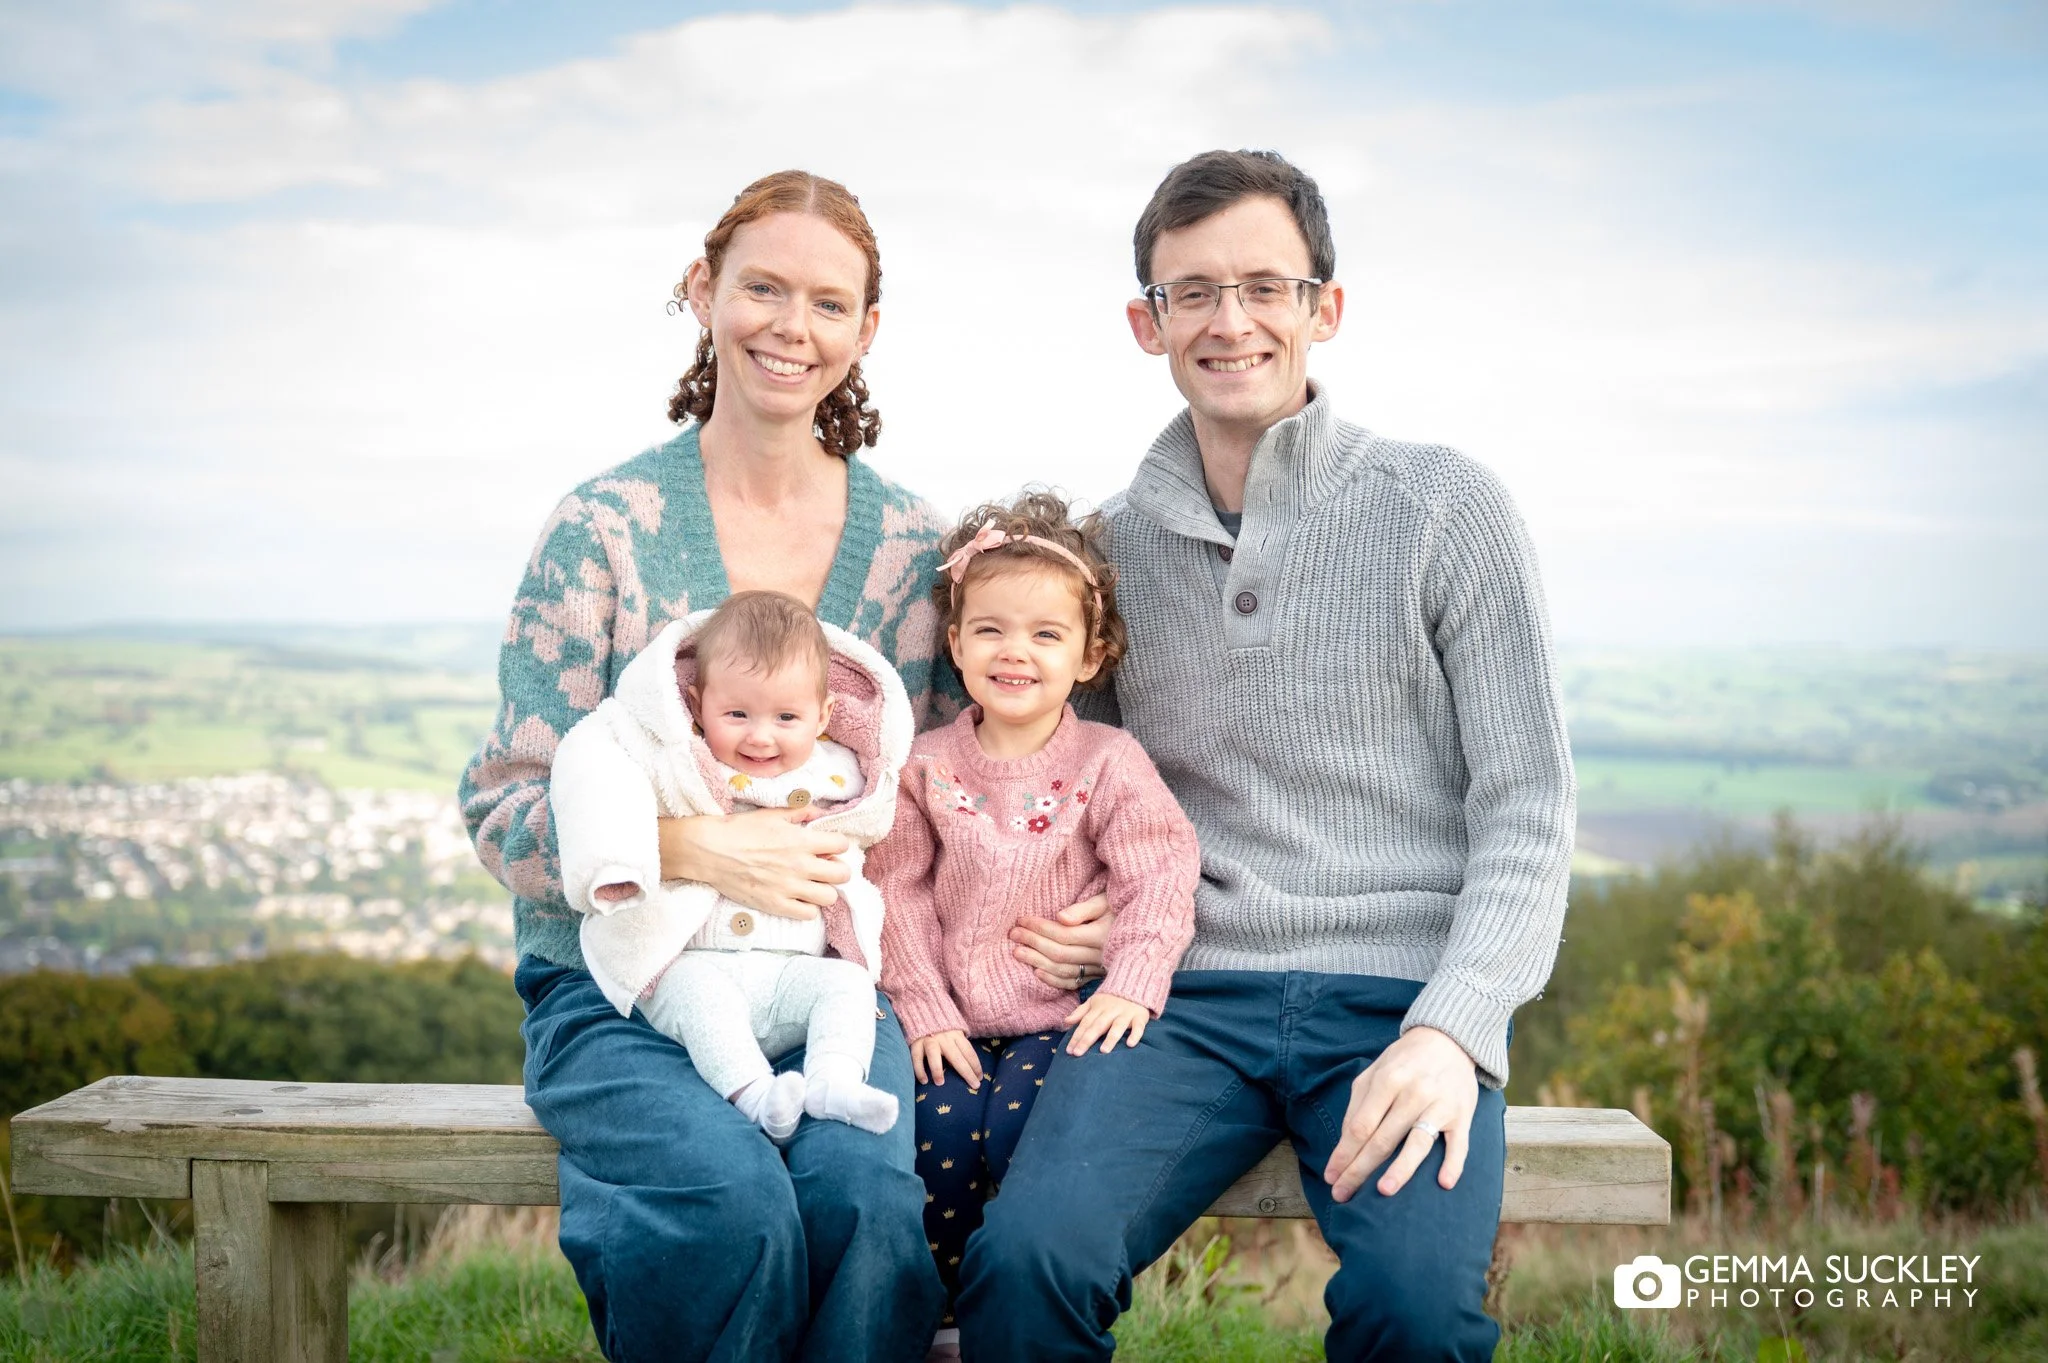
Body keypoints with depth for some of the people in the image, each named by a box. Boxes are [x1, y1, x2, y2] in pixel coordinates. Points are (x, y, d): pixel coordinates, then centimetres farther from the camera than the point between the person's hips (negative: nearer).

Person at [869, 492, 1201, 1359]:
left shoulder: (1110, 764, -2)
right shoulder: (926, 767, 4)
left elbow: (1158, 879, -7)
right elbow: (900, 891, 2)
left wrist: (1132, 987, -20)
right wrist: (925, 1011, -6)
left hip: (1066, 1017, -2)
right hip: (955, 1025, 2)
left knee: (1021, 1135, -25)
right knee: (940, 1129, -22)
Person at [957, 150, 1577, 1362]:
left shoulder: (1444, 509, 3)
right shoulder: (1113, 545, 13)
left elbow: (1528, 812, 0)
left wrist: (1451, 1029, -15)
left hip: (1401, 994, -2)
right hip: (1185, 998, 2)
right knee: (1027, 1258, -27)